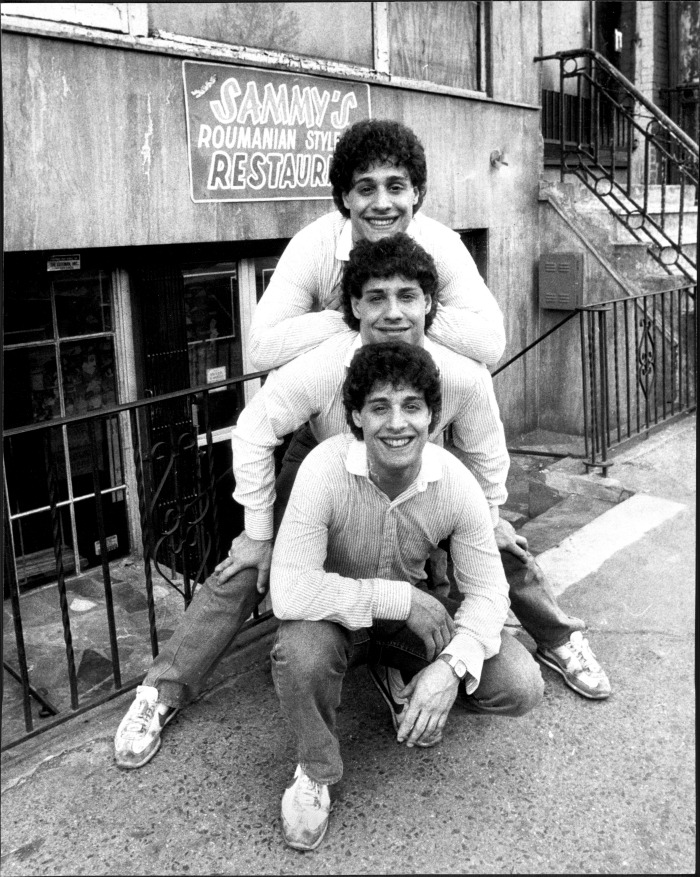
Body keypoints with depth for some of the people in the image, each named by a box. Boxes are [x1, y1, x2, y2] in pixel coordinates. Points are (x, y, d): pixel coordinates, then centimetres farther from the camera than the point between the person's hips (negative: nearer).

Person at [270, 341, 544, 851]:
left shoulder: (456, 483, -19)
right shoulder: (325, 469, -29)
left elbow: (487, 591, -11)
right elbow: (290, 592, -34)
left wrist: (451, 665, -29)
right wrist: (400, 597, -33)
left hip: (418, 618, 3)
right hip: (337, 616, -2)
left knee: (521, 689, -14)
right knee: (300, 653, -37)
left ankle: (405, 681, 17)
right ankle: (315, 773, -3)